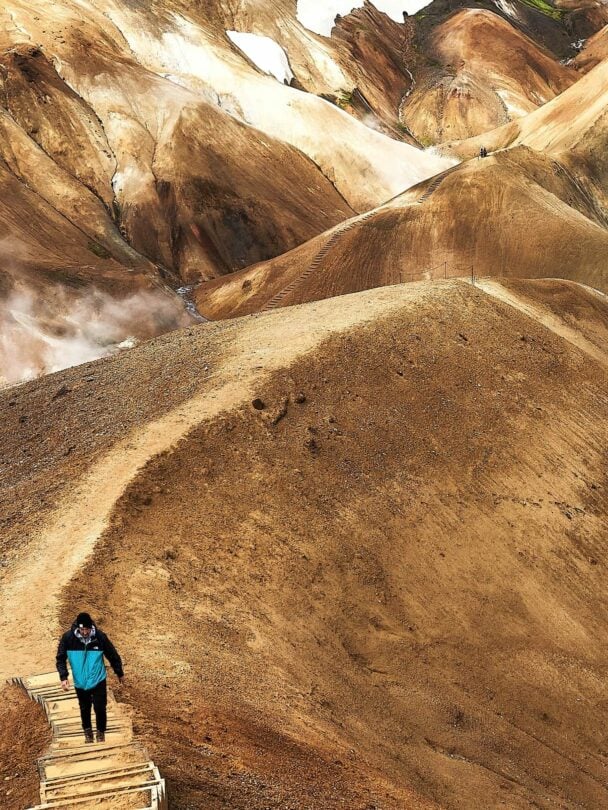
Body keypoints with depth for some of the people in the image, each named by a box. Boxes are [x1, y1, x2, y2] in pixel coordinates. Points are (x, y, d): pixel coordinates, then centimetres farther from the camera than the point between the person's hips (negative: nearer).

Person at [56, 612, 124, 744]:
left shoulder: (100, 637, -17)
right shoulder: (68, 637, -17)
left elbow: (113, 655, -3)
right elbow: (61, 658, -6)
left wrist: (120, 673, 8)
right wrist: (63, 677, -18)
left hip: (98, 681, -1)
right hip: (80, 682, 1)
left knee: (100, 708, 1)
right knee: (85, 709, 16)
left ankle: (101, 732, 25)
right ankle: (87, 731, 39)